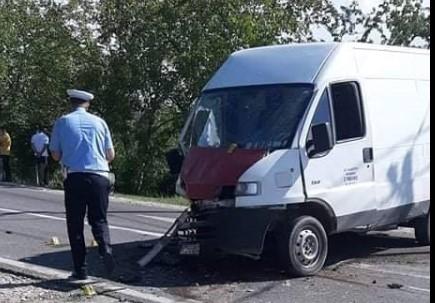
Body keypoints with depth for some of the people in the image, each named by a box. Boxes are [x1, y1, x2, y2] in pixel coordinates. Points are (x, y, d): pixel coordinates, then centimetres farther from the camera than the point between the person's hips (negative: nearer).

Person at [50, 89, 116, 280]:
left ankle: (80, 270, 6)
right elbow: (111, 155, 10)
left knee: (75, 223, 7)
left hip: (75, 177, -1)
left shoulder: (62, 122, 4)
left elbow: (56, 155, 5)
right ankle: (105, 249, -16)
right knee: (99, 219, 12)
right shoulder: (99, 122, 8)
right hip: (99, 176, 1)